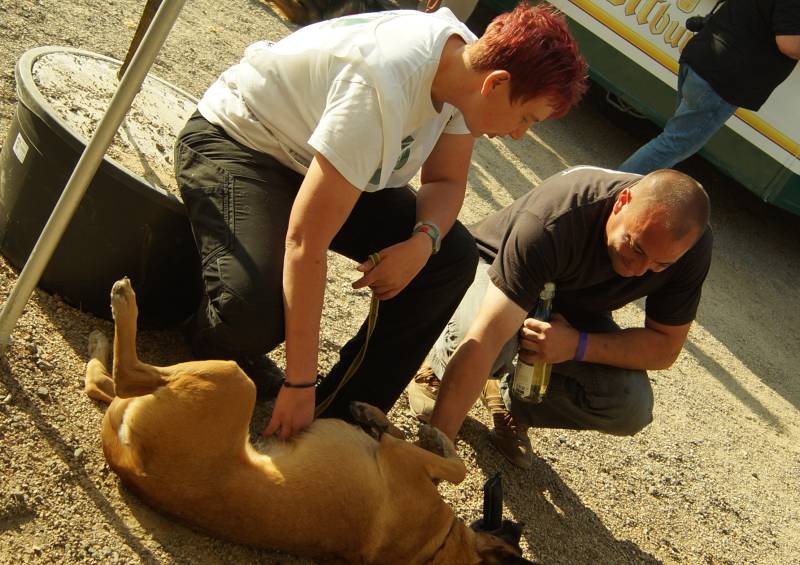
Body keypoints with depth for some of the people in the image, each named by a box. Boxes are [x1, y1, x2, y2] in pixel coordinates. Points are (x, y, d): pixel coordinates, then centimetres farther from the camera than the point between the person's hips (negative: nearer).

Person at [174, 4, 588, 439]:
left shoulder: (469, 61, -11)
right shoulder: (385, 89, -37)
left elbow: (446, 181, 1)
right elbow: (306, 244, -37)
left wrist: (423, 241, -23)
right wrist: (300, 385, -32)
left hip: (312, 155, 8)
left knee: (454, 257, -7)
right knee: (253, 312, -34)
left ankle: (344, 415, 1)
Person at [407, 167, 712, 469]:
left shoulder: (692, 243, -25)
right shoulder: (553, 223, -41)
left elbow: (666, 346, -17)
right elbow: (485, 340, -46)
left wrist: (578, 345, -35)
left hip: (574, 309, 4)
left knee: (630, 408, -21)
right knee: (497, 340, -40)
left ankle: (510, 396, 5)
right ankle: (439, 370, -2)